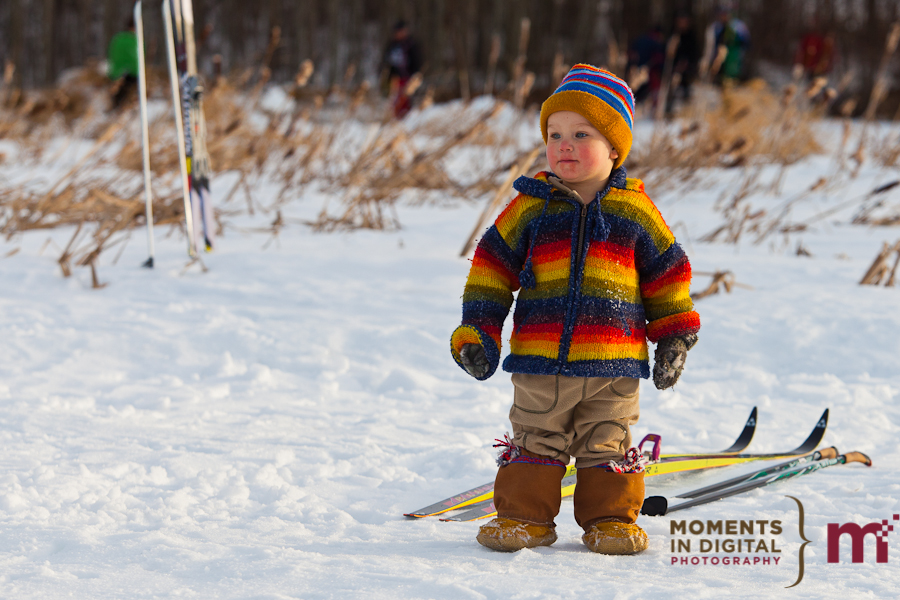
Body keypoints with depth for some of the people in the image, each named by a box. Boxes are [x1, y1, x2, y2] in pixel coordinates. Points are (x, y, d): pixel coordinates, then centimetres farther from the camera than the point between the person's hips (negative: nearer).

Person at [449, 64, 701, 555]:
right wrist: (477, 332, 0)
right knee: (536, 439, 8)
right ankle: (524, 515, 17)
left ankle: (611, 519, 18)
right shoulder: (531, 207, 1)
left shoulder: (634, 210, 2)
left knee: (607, 445, 7)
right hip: (539, 362, 1)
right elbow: (492, 269, 6)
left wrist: (674, 339, 8)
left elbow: (666, 276, 10)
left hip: (613, 365, 0)